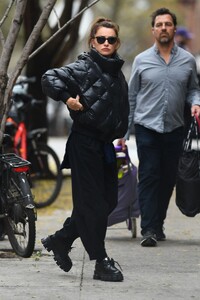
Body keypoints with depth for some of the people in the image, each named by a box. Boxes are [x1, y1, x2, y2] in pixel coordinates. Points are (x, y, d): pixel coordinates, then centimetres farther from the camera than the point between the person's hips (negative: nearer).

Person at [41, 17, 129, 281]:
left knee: (109, 201, 10)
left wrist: (119, 135, 16)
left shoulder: (117, 72, 13)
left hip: (105, 144, 8)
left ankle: (60, 240, 23)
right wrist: (68, 98, -21)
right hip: (85, 143, -8)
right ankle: (101, 263, 1)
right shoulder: (85, 67, -10)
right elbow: (50, 79, -17)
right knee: (92, 203, -4)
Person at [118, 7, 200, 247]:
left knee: (167, 179, 7)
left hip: (175, 129, 2)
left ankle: (158, 225, 20)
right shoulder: (142, 60, 3)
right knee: (148, 178, -8)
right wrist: (123, 131, 4)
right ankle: (148, 229, -12)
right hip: (147, 127, -2)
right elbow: (131, 97, 7)